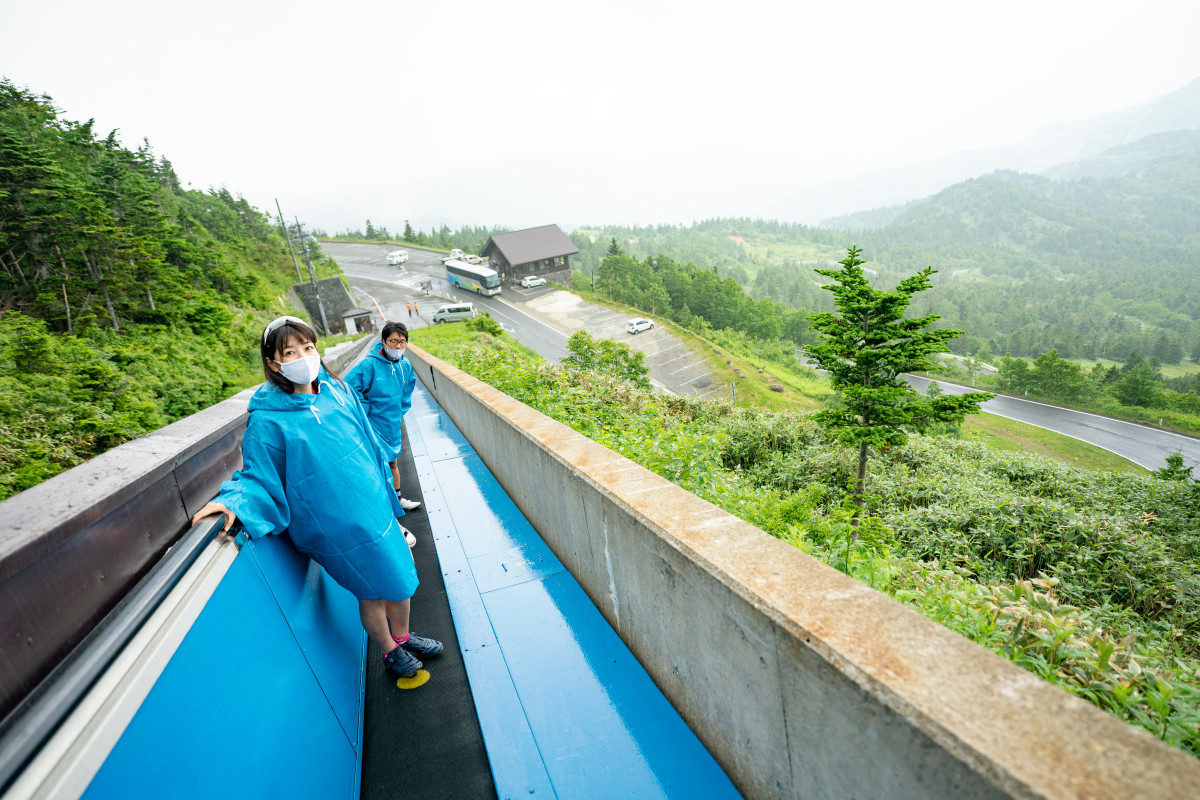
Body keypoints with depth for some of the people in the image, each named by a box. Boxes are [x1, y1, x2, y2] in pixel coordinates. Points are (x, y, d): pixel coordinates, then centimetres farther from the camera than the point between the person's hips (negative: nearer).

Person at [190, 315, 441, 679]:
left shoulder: (337, 390, -1)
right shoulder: (267, 421, -16)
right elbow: (260, 479, -7)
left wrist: (387, 497, 15)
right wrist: (235, 501, -30)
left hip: (377, 509, 5)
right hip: (338, 529, -5)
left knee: (401, 578, 18)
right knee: (371, 592, 13)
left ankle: (403, 637, 46)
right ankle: (390, 651, 42)